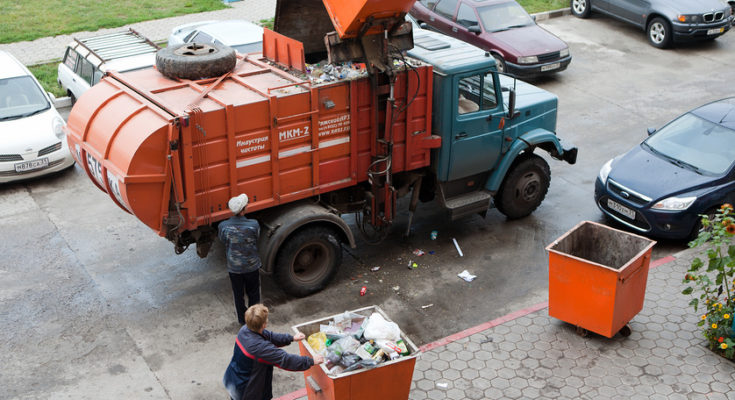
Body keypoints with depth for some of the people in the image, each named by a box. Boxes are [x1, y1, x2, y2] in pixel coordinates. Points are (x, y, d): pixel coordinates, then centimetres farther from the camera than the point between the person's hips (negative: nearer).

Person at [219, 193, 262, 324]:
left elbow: (223, 241, -2)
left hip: (234, 267, 1)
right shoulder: (254, 225, -24)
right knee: (253, 293, 22)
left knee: (238, 295, 22)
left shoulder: (223, 226, -21)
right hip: (252, 265, -1)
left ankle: (242, 319, 38)